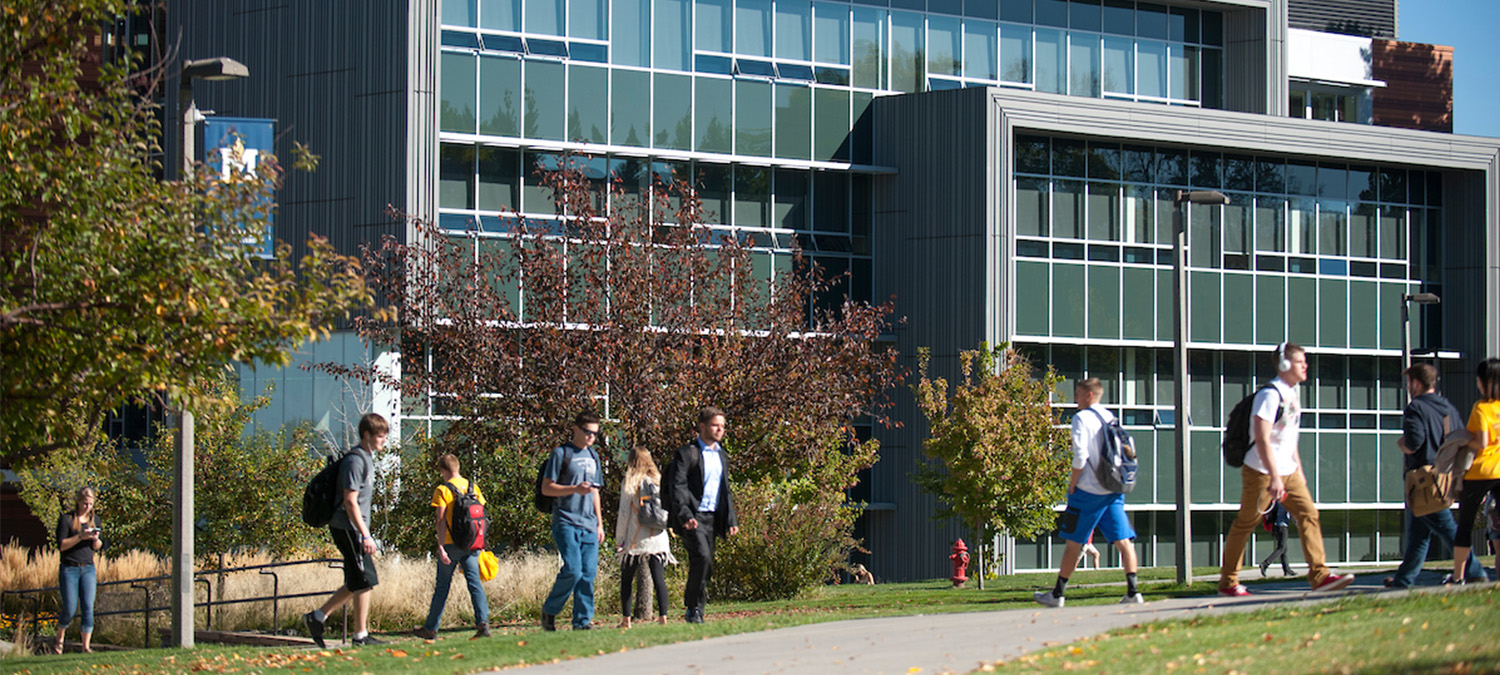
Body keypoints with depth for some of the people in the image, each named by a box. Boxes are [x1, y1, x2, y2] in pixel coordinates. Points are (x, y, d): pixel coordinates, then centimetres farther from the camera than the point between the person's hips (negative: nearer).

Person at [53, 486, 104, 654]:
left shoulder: (94, 519, 10)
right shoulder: (66, 519, -5)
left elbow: (98, 547, 12)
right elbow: (61, 545, -11)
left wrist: (96, 539, -11)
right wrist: (81, 536, -22)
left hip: (88, 569, 4)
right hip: (69, 569, -4)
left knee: (88, 608, -7)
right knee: (70, 609, -3)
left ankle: (86, 646, -5)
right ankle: (59, 640, 22)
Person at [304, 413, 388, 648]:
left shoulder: (367, 459, 17)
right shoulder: (355, 461, -15)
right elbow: (350, 502, -20)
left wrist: (366, 534, 23)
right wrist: (365, 536, -23)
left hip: (355, 529, 10)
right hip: (348, 528, -10)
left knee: (356, 584, 11)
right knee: (365, 580, -7)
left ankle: (316, 617, 15)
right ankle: (361, 635, -1)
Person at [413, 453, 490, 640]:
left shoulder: (443, 490, -7)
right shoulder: (473, 487, 8)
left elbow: (441, 521, -12)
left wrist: (441, 548, -13)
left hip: (451, 544, -3)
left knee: (442, 586, 7)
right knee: (475, 583, 1)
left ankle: (431, 628, 17)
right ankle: (483, 622, -15)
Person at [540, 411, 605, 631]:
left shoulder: (593, 456, 19)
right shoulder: (561, 453, -1)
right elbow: (546, 488, -5)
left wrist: (599, 523, 21)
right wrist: (575, 489, -17)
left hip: (588, 525, 6)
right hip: (566, 523, -6)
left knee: (589, 573, 0)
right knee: (572, 570, -16)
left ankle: (583, 620, 5)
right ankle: (549, 610, 3)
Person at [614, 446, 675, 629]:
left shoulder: (629, 483, -5)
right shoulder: (659, 481, 5)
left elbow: (624, 513, -4)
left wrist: (619, 540, 3)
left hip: (635, 539, -3)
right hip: (658, 538, 3)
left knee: (626, 579, 7)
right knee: (659, 578, 1)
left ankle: (626, 619, 4)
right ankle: (662, 616, -7)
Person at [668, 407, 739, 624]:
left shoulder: (722, 456, 19)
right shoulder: (686, 453, -4)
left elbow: (725, 490, 24)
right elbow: (677, 487, -11)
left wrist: (731, 520, 15)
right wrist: (685, 515, -23)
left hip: (712, 517, 7)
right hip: (692, 516, -7)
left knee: (704, 564, 6)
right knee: (702, 557, -21)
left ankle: (696, 612, 15)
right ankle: (693, 609, -12)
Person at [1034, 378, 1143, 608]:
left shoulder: (1082, 418, -8)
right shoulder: (1111, 418, 12)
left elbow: (1080, 456, -17)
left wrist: (1072, 485, -7)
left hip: (1089, 491, -6)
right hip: (1115, 490, 6)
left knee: (1074, 542, 2)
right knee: (1123, 540, 1)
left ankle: (1057, 594, 8)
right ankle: (1133, 591, -9)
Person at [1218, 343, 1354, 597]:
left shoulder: (1291, 393, 13)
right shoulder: (1270, 395, -17)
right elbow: (1262, 439, -23)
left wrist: (1298, 469, 21)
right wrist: (1275, 477, -27)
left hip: (1287, 472, 8)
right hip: (1261, 472, -8)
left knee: (1309, 514, -4)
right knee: (1244, 525, 1)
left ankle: (1320, 575, -7)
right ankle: (1227, 582, 10)